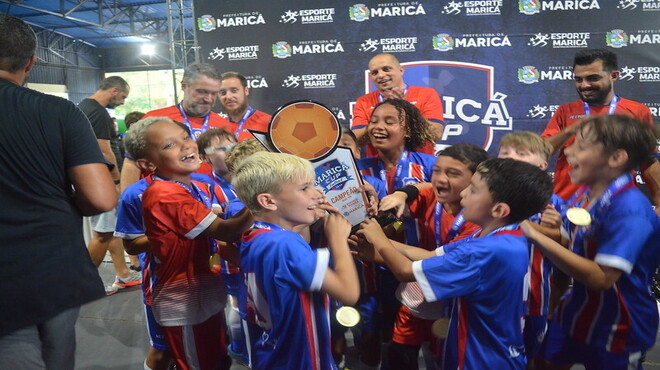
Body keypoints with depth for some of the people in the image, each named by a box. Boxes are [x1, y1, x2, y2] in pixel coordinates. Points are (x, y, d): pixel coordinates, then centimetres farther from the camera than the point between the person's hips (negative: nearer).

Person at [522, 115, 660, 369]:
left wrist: (536, 236, -35)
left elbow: (601, 278, -32)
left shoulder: (629, 209, -27)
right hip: (575, 313, 7)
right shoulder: (583, 195, -4)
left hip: (618, 329, -7)